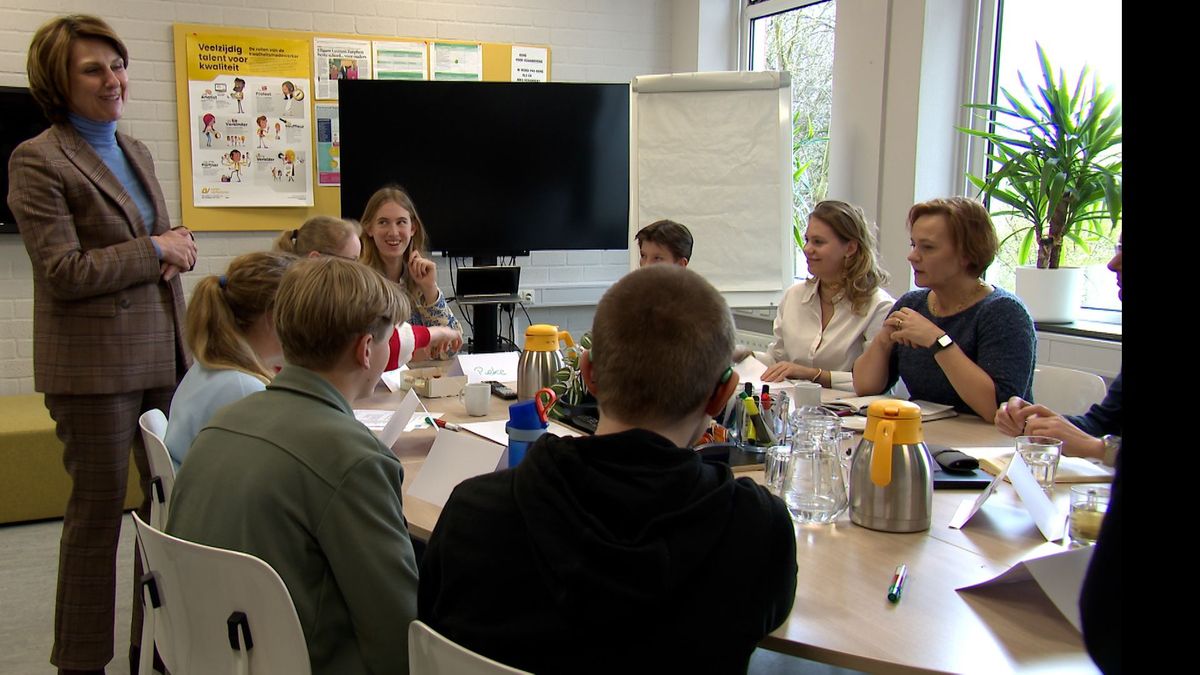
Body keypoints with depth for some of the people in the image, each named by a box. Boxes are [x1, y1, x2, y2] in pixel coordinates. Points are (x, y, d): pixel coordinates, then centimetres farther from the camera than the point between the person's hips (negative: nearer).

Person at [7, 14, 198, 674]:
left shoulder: (135, 151, 15)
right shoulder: (38, 161, -8)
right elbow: (65, 272, -15)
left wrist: (174, 252, 0)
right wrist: (155, 251, -11)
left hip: (164, 353, 7)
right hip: (96, 365, -7)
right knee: (98, 509, 3)